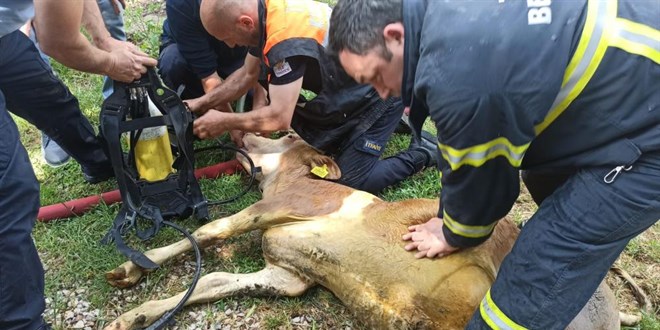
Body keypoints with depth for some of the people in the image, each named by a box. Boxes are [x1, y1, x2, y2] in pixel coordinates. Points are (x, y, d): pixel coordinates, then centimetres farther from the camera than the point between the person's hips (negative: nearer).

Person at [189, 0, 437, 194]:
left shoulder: (286, 38, -35)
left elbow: (279, 119, -32)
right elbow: (248, 74, 10)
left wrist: (223, 123, -18)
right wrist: (202, 103, 5)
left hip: (381, 91, -9)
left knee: (350, 182, -10)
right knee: (314, 145, 17)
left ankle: (425, 152, 6)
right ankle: (392, 121, 25)